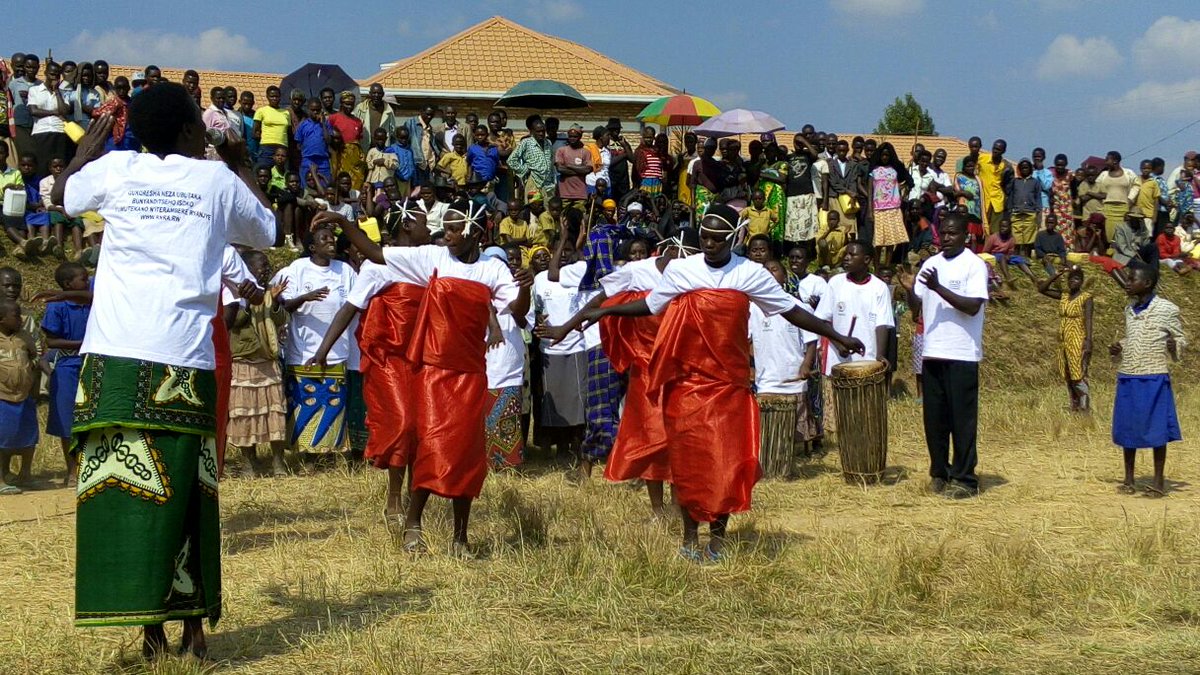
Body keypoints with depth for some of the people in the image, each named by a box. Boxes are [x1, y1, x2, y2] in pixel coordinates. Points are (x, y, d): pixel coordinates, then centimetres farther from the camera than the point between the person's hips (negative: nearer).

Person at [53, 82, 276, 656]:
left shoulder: (113, 170, 9)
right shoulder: (218, 179, 8)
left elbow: (62, 194, 31)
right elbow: (267, 232, 27)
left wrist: (94, 135, 43)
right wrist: (241, 166, 37)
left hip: (113, 359, 0)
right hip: (184, 364, 0)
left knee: (117, 487, 0)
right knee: (180, 490, 7)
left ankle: (151, 628, -3)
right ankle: (192, 624, 10)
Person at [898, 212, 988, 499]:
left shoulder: (974, 265, -5)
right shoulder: (931, 263, 13)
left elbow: (973, 306, -17)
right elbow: (917, 306, 12)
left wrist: (938, 288, -24)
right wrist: (910, 290, -8)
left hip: (962, 354, -6)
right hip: (932, 352, 6)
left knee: (962, 419, -2)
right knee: (934, 418, 10)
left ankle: (964, 479, 3)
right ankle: (940, 473, 20)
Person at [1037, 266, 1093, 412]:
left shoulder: (1086, 298, -8)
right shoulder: (1063, 296, 10)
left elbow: (1088, 321, -17)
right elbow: (1041, 289, 12)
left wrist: (1088, 342, -27)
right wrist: (1056, 276, 1)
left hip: (1078, 344, -7)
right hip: (1063, 343, 7)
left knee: (1078, 377, -12)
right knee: (1068, 378, 9)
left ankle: (1084, 409, -11)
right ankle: (1074, 408, 15)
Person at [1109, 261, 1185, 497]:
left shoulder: (1167, 309, -7)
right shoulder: (1129, 310, 10)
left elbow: (1181, 341, 1)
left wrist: (1173, 347, -21)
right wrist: (1118, 349, 4)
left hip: (1154, 379, -5)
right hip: (1127, 378, 5)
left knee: (1156, 429, 0)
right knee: (1126, 427, 8)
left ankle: (1158, 480, 10)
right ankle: (1128, 478, 19)